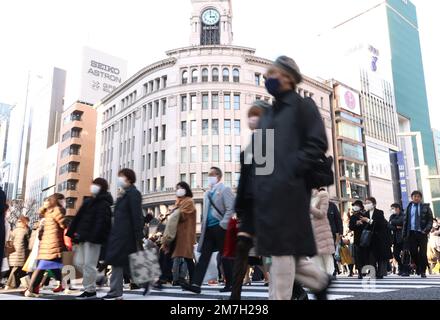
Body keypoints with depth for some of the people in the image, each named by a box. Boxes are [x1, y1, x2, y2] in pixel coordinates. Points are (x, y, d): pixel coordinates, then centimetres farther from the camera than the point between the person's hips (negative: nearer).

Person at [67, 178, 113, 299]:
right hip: (83, 237, 9)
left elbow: (101, 223, -18)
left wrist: (93, 237, -26)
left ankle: (90, 291, 6)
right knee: (79, 262, 10)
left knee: (88, 264, -5)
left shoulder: (104, 204, -7)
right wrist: (73, 232, 10)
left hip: (93, 238, -9)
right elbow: (78, 218, 18)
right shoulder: (88, 202, 19)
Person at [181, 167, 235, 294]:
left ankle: (230, 284, 14)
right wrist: (203, 226, 12)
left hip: (220, 227, -6)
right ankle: (196, 284, -5)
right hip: (208, 228, 6)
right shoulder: (207, 193, 18)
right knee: (204, 255, 0)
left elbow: (230, 209, -10)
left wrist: (223, 225, -16)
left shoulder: (224, 189, -3)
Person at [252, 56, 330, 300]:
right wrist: (258, 184, 10)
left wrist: (291, 171, -15)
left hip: (288, 189, -8)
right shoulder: (268, 115, 24)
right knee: (280, 248, 10)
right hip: (267, 191, 8)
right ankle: (320, 281, 31)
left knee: (282, 249, -6)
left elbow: (318, 143, -7)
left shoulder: (303, 105, 3)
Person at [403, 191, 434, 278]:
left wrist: (426, 230, -13)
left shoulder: (425, 207, 4)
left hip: (422, 233, -1)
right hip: (412, 233, 2)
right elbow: (405, 221, 9)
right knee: (413, 253, 3)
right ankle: (418, 269, 21)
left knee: (423, 253, 0)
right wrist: (404, 234, 4)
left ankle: (423, 271, 11)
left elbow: (430, 220, 2)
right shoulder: (409, 207, 8)